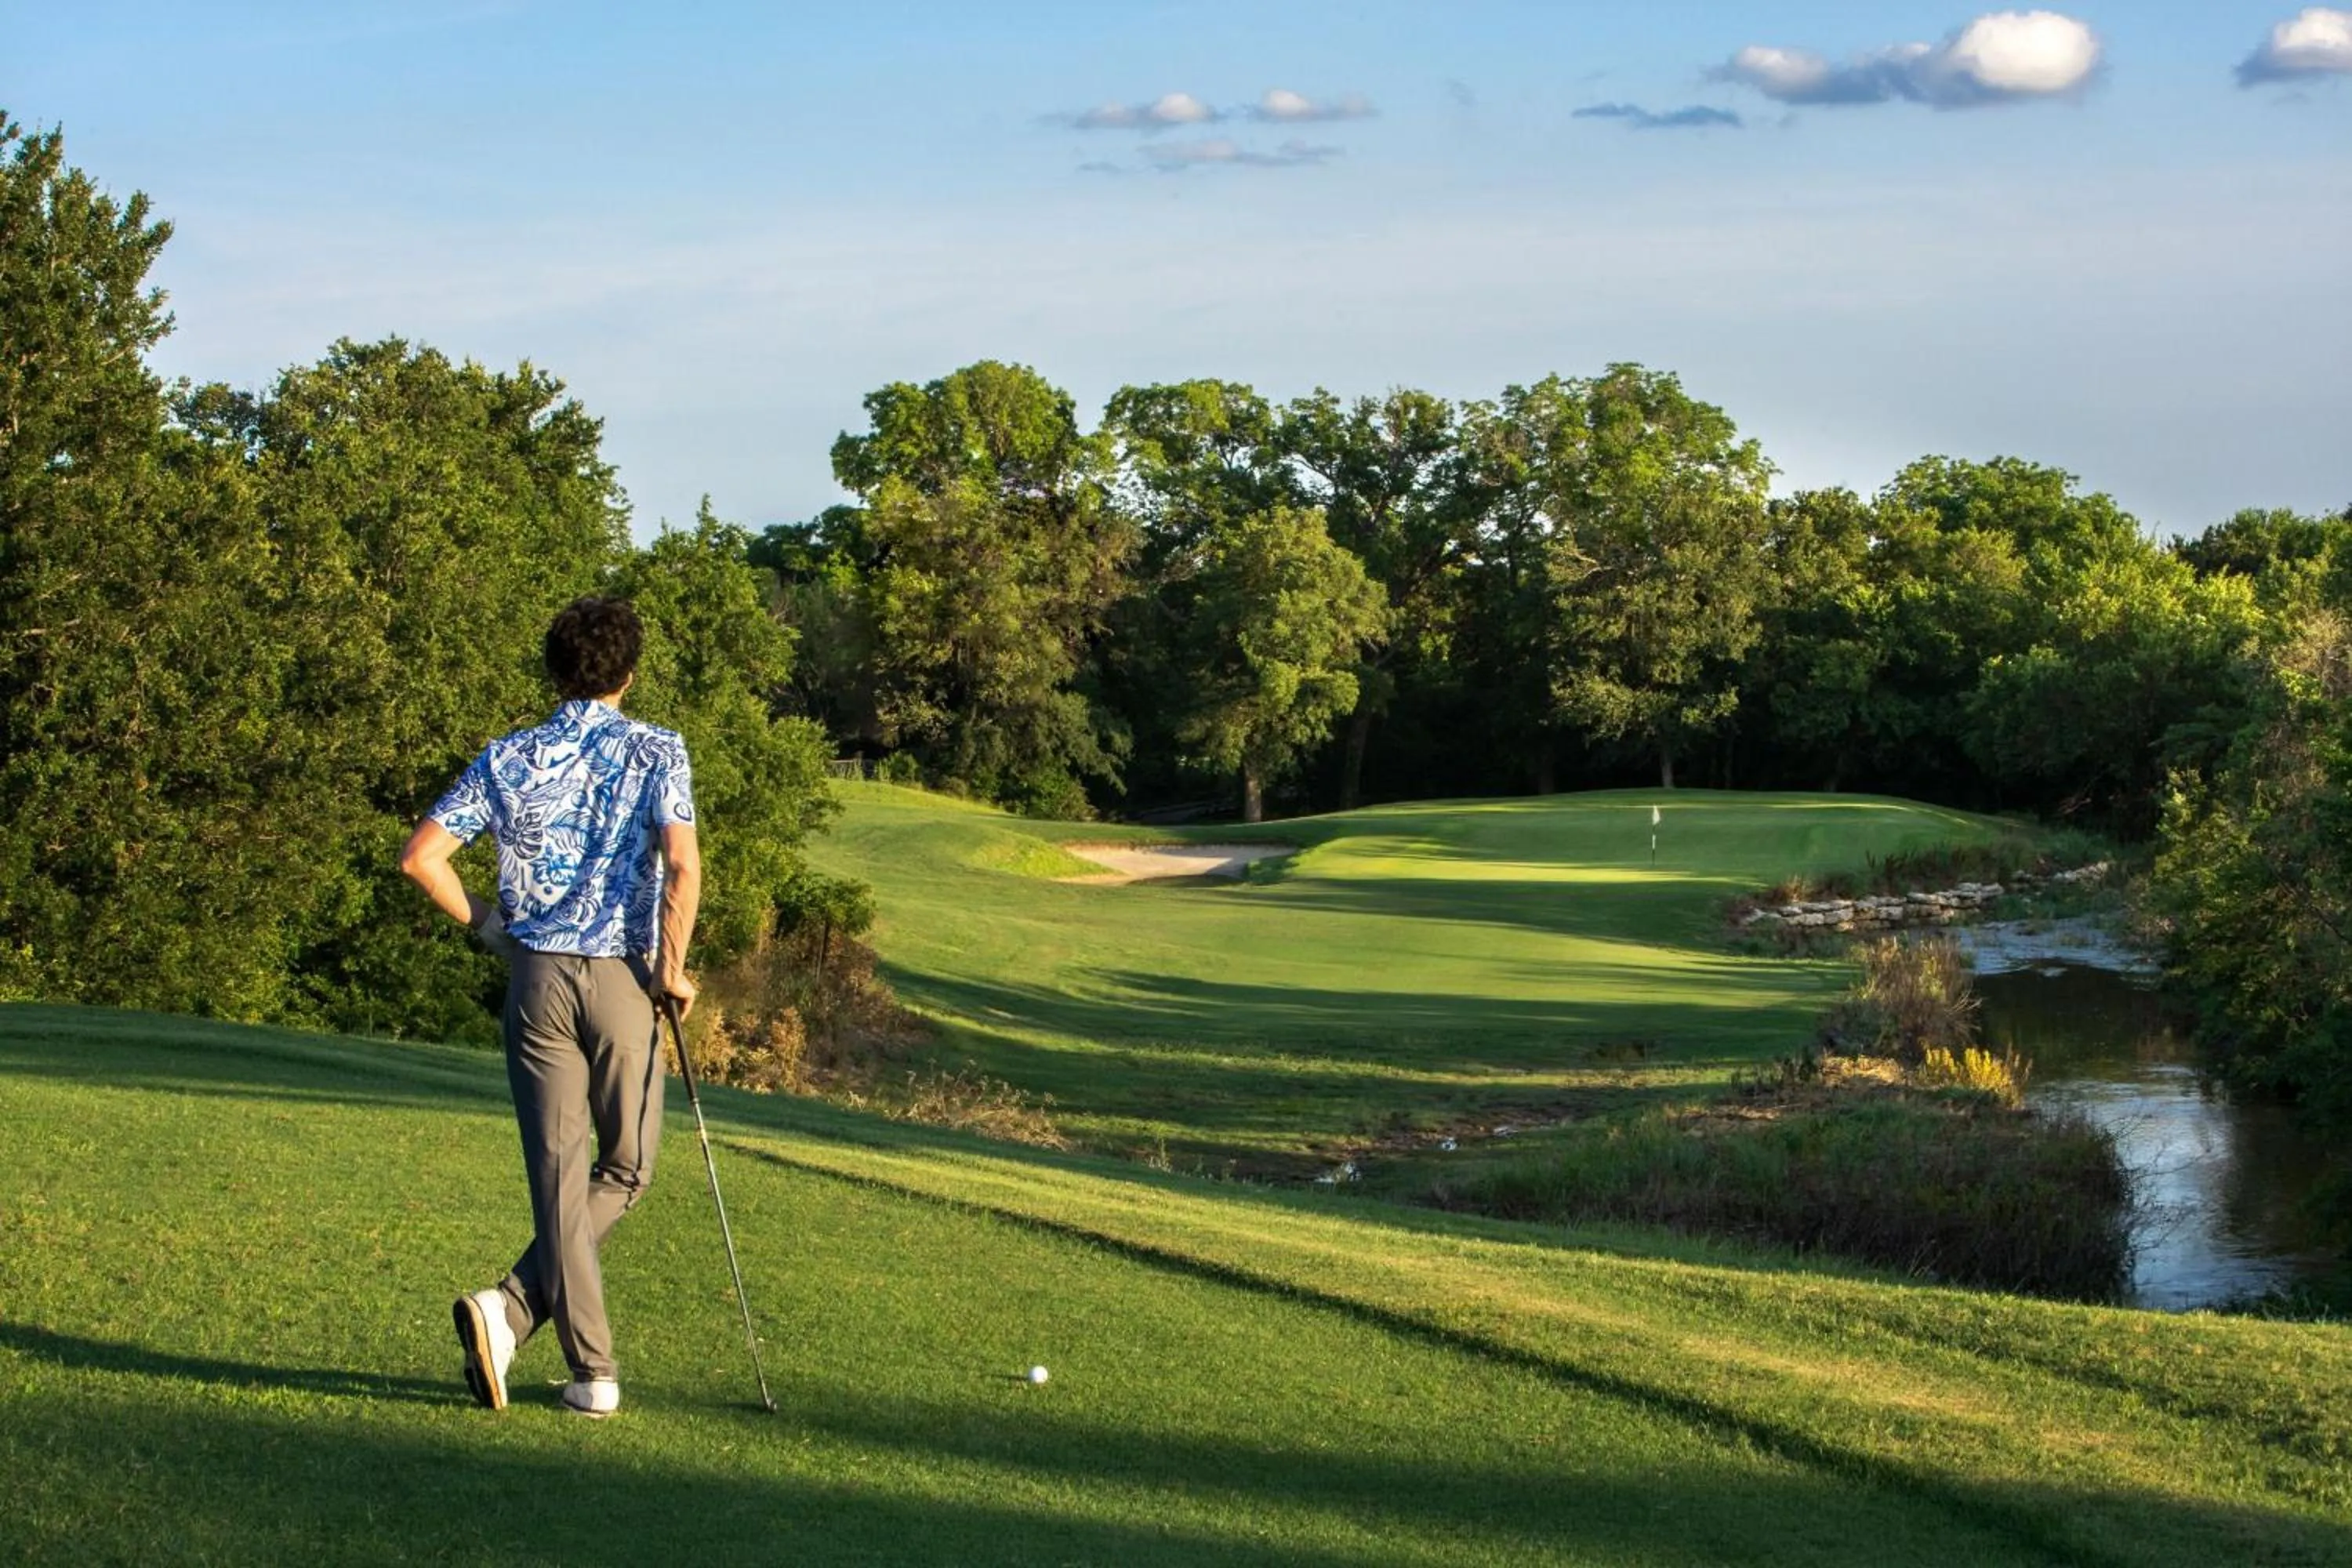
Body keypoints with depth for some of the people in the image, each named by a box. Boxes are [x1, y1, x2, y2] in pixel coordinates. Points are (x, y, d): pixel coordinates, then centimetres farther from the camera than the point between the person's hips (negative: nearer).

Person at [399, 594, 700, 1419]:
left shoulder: (509, 759, 5)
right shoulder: (656, 752, -2)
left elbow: (421, 856, -1)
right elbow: (683, 868, -16)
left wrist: (485, 923, 12)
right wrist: (673, 965, -4)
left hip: (536, 978, 2)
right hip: (624, 979, -2)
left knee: (559, 1171, 5)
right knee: (625, 1171, 11)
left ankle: (594, 1370, -3)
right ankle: (512, 1308, -6)